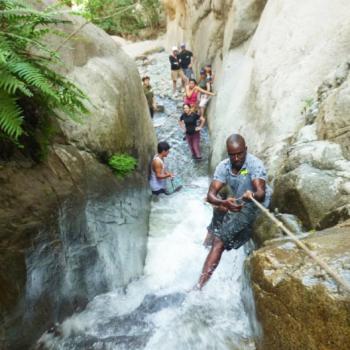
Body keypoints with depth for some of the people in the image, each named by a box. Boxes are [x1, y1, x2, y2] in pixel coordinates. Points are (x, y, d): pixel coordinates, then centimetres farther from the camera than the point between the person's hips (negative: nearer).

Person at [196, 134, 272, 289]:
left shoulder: (255, 164, -25)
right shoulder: (223, 166, -14)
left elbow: (261, 193, -37)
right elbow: (210, 194, -23)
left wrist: (252, 195, -62)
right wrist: (224, 203, -45)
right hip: (236, 204, 11)